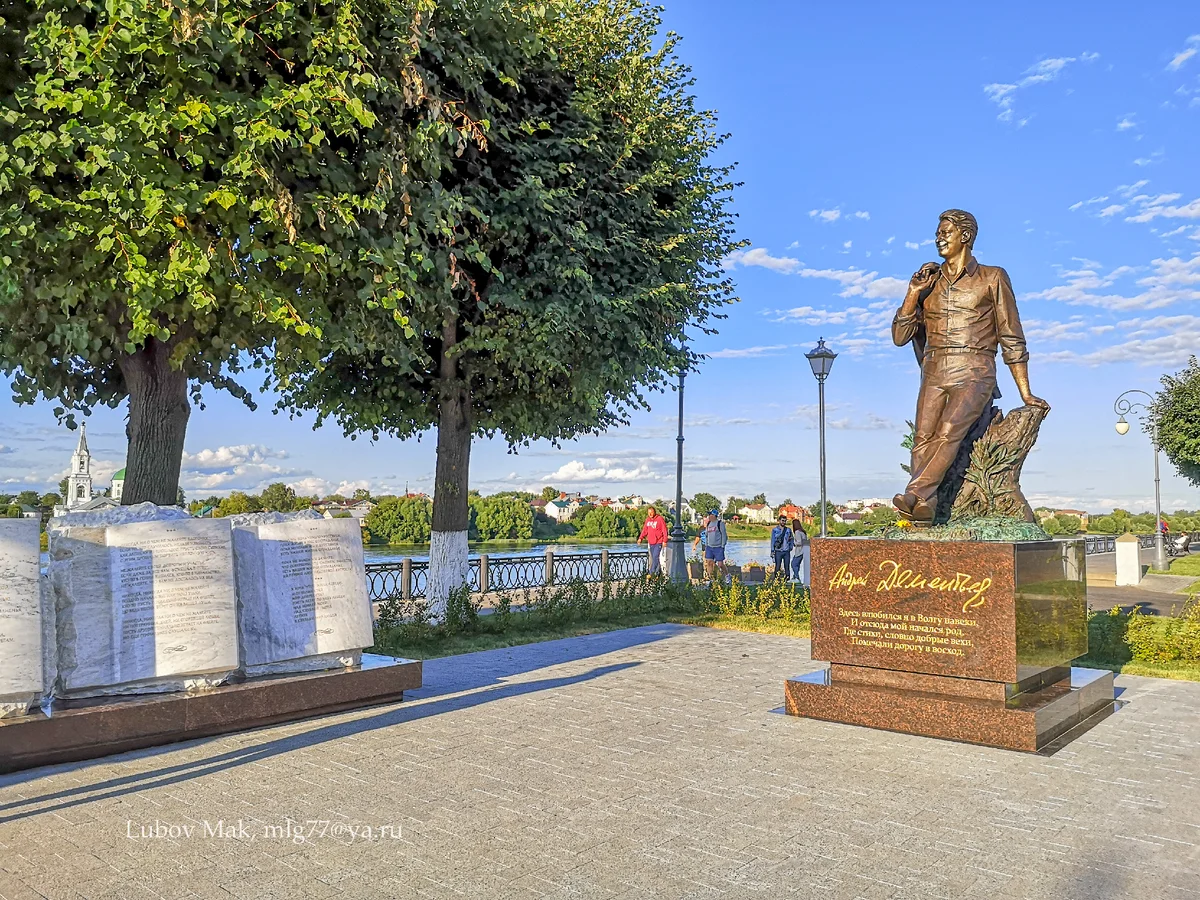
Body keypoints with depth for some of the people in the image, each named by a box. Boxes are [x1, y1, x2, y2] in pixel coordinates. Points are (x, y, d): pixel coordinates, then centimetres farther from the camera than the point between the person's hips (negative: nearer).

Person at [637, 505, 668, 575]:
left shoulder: (660, 519, -9)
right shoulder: (648, 520, 10)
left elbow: (664, 530, -10)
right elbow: (645, 530, 13)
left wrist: (665, 541, -14)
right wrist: (640, 538, 1)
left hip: (658, 542, -7)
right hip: (651, 542, 7)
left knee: (655, 557, -12)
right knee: (653, 558, 11)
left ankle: (651, 572, -14)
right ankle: (658, 572, 21)